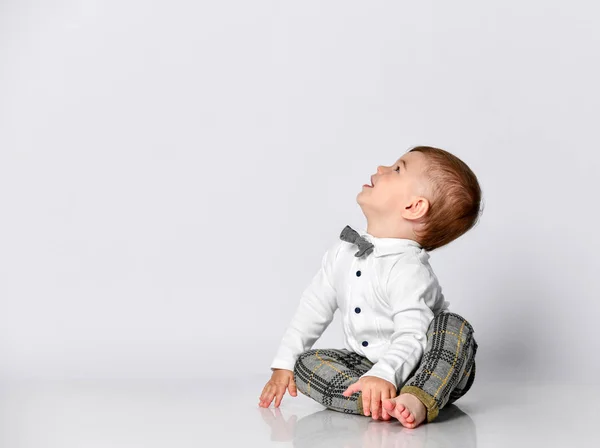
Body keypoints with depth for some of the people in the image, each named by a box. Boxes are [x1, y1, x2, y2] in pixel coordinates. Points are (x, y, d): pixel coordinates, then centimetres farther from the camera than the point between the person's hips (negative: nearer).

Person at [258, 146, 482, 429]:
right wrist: (284, 363, 5)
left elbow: (412, 337, -31)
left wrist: (384, 376, -49)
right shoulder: (343, 251, -1)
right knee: (306, 362, -14)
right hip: (367, 364, 6)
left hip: (416, 369, -5)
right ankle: (377, 399, -33)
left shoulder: (408, 270, -23)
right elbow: (315, 306, 8)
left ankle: (417, 400, -49)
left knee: (453, 327, -30)